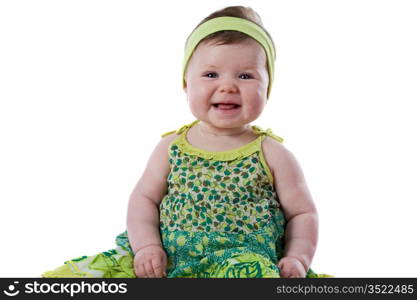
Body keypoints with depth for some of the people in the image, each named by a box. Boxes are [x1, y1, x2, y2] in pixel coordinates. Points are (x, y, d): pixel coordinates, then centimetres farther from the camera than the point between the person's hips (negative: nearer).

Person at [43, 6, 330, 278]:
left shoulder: (273, 155, 2)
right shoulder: (172, 147, 8)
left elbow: (303, 213, 8)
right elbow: (144, 198, 12)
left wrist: (298, 258, -8)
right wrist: (146, 246, -4)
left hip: (247, 264, -2)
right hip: (165, 262, 3)